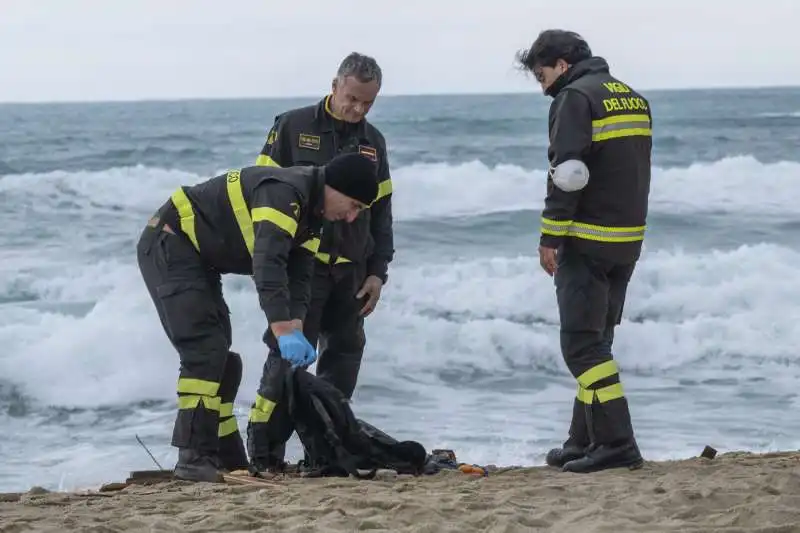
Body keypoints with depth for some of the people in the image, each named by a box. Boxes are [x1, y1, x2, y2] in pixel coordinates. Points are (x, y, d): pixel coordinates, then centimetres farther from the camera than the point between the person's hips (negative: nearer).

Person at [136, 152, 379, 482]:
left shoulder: (311, 212, 7)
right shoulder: (283, 192, -26)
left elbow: (298, 277, 3)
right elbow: (268, 264, -38)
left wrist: (296, 329, -14)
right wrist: (283, 332, -44)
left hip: (198, 260, 11)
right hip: (168, 245, -11)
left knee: (220, 357, 11)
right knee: (204, 350, -18)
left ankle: (227, 460, 16)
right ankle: (194, 459, -17)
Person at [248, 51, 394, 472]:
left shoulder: (372, 142, 13)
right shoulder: (292, 127, -2)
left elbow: (381, 213, 17)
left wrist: (378, 272, 10)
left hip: (351, 270, 5)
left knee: (346, 352, 4)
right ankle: (265, 448, -8)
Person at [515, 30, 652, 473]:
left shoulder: (576, 98, -11)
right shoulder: (634, 98, 16)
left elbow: (567, 175, -18)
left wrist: (550, 238, -14)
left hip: (587, 240, -9)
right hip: (628, 238, 9)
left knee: (582, 344, -7)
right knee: (595, 341, 15)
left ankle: (616, 442, -13)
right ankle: (586, 440, 17)